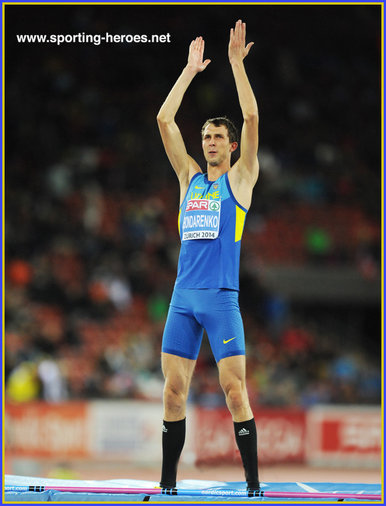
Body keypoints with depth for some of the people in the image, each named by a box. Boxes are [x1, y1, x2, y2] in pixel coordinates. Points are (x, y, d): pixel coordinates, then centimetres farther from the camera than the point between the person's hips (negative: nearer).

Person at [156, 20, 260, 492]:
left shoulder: (240, 177, 6)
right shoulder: (190, 177, 16)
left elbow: (251, 118, -4)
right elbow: (164, 120, 13)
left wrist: (236, 62, -4)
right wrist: (190, 70, 13)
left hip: (222, 297, -4)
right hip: (183, 297, 4)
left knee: (234, 390, -8)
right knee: (173, 390, 2)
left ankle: (253, 484, -5)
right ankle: (167, 484, 8)